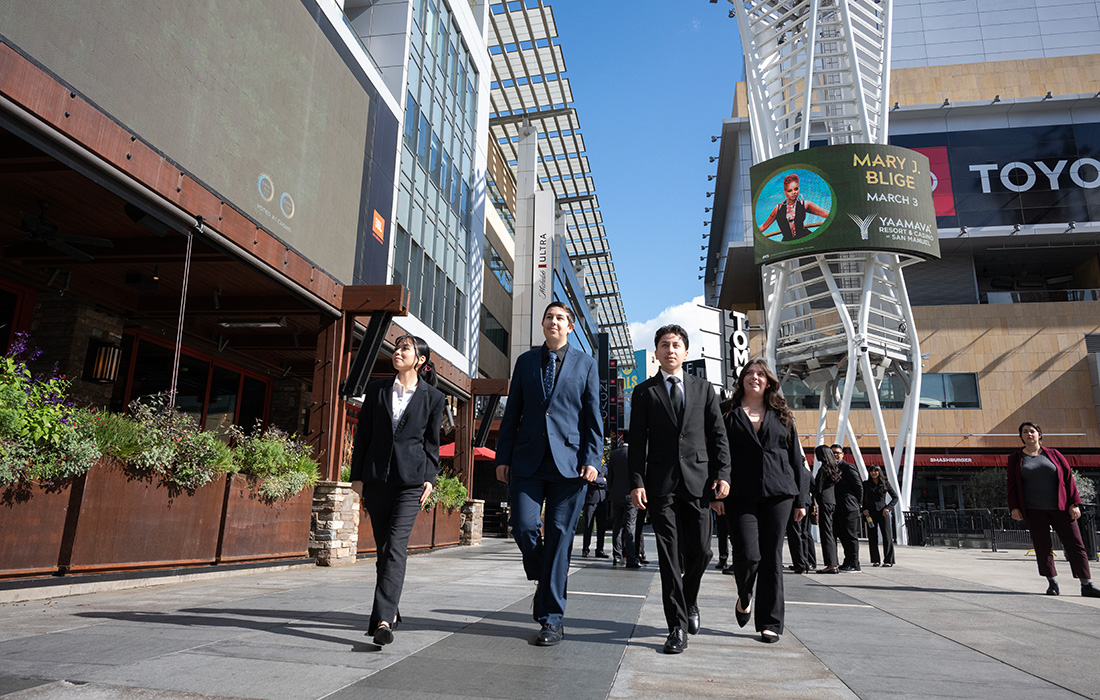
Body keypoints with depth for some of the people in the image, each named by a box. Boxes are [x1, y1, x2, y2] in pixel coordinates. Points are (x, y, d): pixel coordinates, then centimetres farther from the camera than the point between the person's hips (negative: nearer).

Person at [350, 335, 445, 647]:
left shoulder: (433, 397, 4)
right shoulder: (376, 390, 9)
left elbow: (432, 442, 8)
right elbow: (363, 435, 9)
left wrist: (430, 478, 0)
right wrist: (357, 476, 5)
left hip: (411, 479, -3)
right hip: (376, 477, 3)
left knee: (396, 546, -13)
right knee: (383, 548, 10)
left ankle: (382, 620, -17)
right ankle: (390, 611, 26)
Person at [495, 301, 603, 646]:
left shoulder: (585, 364, 9)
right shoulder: (525, 361, 14)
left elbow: (593, 416, 5)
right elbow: (512, 413, 12)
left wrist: (592, 459, -6)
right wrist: (503, 457, 6)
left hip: (569, 461, -1)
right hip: (528, 460, 2)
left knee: (560, 536, -1)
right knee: (523, 526, -10)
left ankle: (552, 619, 9)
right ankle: (543, 580, 23)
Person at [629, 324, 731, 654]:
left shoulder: (703, 388, 13)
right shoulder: (644, 392, 8)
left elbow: (718, 435, 10)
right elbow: (637, 442, 4)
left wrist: (722, 474, -2)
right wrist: (636, 482, -6)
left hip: (697, 479, 2)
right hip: (661, 482, -1)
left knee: (700, 552, 4)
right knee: (669, 555, -2)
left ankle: (690, 601, 34)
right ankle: (678, 626, 6)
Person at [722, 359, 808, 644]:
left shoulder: (781, 416, 13)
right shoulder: (729, 415, 8)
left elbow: (796, 458, 13)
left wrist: (801, 499, 8)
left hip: (778, 493, 2)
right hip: (740, 495, -2)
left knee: (772, 556, 3)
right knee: (748, 553, -11)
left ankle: (770, 623, 13)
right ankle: (744, 597, 22)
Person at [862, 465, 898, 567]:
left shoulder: (885, 483, 5)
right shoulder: (865, 484, 8)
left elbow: (895, 497, 9)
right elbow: (862, 499, 13)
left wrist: (888, 508, -3)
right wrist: (864, 509, -3)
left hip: (883, 512, -1)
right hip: (870, 513, 1)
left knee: (887, 536, -5)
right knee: (872, 537, 1)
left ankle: (888, 560, -1)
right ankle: (875, 560, 9)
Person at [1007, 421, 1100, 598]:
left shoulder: (1053, 454, 8)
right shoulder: (1015, 458, 8)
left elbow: (1068, 478, 5)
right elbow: (1012, 484, 6)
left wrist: (1074, 503, -3)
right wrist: (1014, 507, -2)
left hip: (1060, 508, 0)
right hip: (1034, 511, 0)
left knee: (1075, 544, 0)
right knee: (1043, 547, 0)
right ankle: (1052, 583, 8)